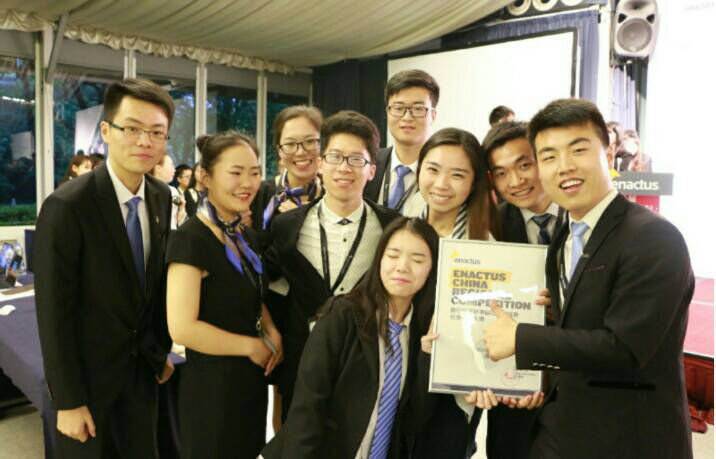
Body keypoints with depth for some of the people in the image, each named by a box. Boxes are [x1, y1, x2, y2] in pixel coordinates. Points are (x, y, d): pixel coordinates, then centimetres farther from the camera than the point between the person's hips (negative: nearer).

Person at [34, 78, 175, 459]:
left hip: (142, 367, 5)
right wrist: (68, 400, -14)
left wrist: (161, 348, 10)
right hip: (88, 371, -5)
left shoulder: (161, 197, -3)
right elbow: (53, 312, -18)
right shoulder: (67, 206, -22)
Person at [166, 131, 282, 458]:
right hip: (212, 384, -8)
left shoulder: (247, 236, 6)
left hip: (251, 378, 8)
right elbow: (182, 328, -25)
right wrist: (251, 346, -15)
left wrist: (272, 333, -1)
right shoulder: (190, 238, -19)